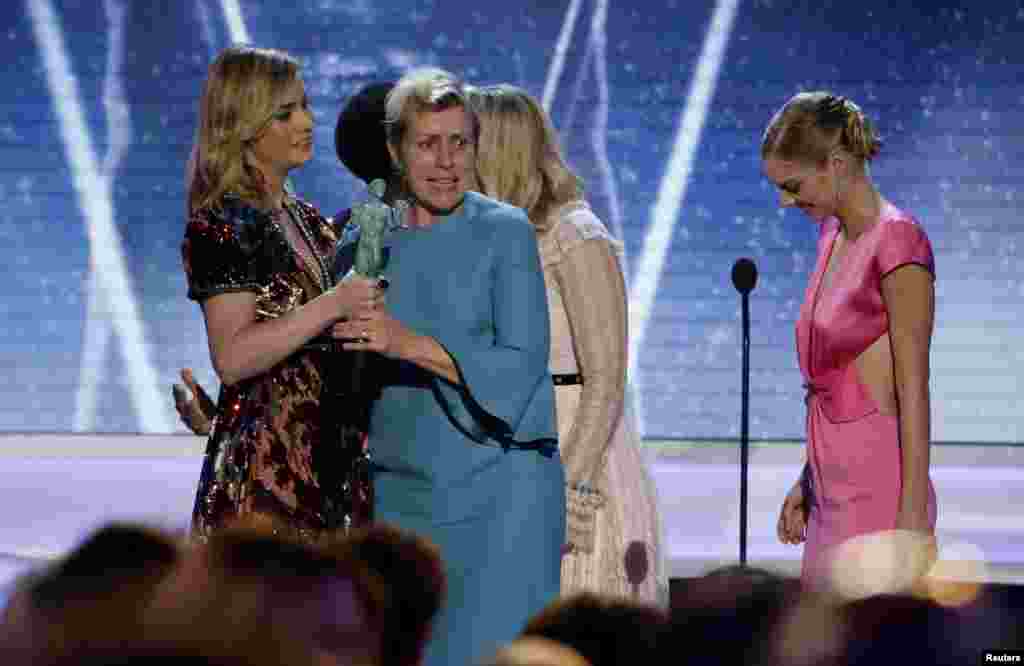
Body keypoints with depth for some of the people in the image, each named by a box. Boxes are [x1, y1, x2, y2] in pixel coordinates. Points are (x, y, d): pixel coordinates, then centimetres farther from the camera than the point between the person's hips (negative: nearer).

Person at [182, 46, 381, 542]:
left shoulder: (306, 220, 16)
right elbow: (232, 357, -18)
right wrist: (332, 305, -21)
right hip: (263, 468, -8)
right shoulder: (222, 224, -8)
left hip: (326, 461, 8)